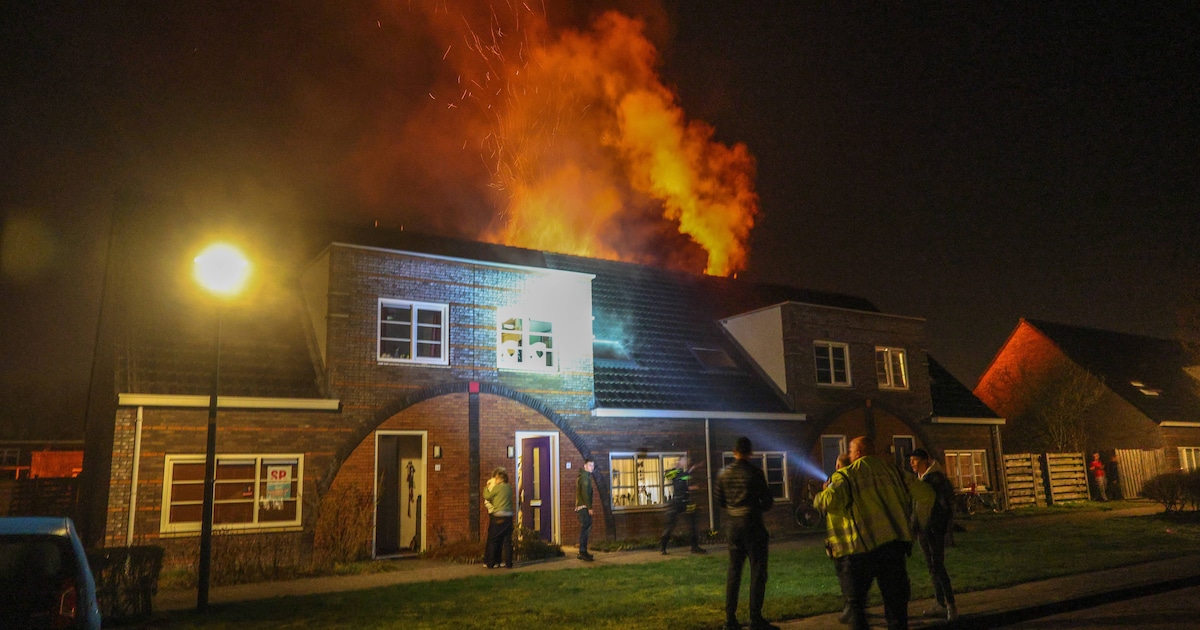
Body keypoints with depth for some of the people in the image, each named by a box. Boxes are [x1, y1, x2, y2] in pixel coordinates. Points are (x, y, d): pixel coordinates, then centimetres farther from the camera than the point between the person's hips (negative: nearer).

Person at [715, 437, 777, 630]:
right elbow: (767, 500, -8)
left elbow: (719, 499, 7)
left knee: (734, 570, 12)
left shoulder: (725, 473, 3)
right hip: (752, 524, -5)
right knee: (757, 571, 2)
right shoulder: (754, 472, -11)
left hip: (732, 525, 5)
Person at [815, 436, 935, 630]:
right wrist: (920, 520, 23)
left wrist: (820, 496, 3)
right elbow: (925, 493, 9)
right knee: (896, 601, 10)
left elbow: (831, 502, -19)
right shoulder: (893, 470, 11)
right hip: (894, 546, 3)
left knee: (857, 603, 13)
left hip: (860, 549, -3)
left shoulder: (845, 475, -2)